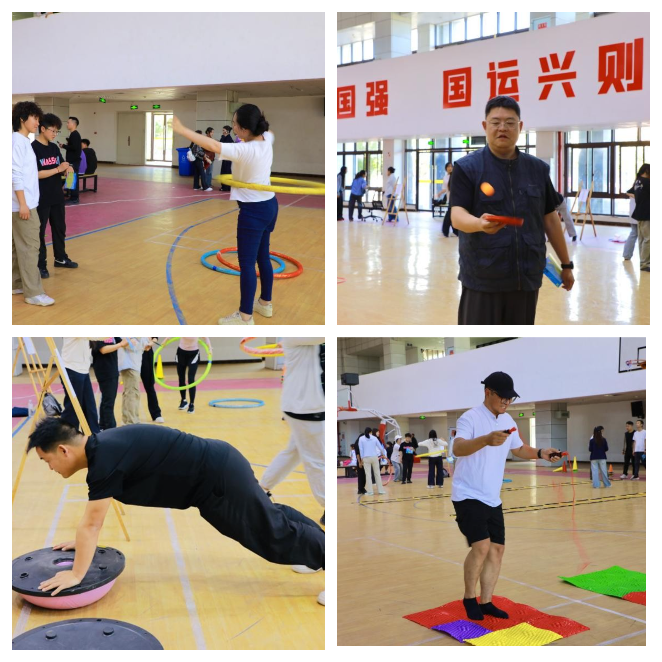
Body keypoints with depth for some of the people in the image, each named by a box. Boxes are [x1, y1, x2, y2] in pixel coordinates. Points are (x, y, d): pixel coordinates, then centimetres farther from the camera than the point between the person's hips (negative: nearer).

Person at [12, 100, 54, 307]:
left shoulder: (25, 141, 15)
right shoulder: (17, 140, -12)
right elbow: (15, 174, -18)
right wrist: (22, 203, -21)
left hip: (27, 203, 9)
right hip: (22, 205, -9)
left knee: (19, 246, 14)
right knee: (29, 247, -8)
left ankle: (16, 284, 21)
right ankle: (33, 293, -6)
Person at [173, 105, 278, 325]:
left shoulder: (245, 151, -27)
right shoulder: (266, 140, -2)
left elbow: (212, 145, -36)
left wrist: (181, 129, -34)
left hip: (253, 211, -9)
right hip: (269, 205, 9)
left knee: (247, 263, 1)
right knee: (263, 257, 22)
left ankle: (245, 316, 9)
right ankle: (265, 303, 35)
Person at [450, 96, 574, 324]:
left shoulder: (538, 168, 9)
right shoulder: (467, 167, -3)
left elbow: (550, 219, 15)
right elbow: (457, 215, -14)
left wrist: (566, 264, 16)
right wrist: (480, 223, -36)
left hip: (527, 277, 4)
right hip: (482, 278, -4)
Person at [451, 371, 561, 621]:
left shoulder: (507, 421, 7)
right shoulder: (470, 418, -17)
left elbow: (518, 449, 23)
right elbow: (457, 449, -35)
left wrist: (540, 453, 4)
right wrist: (486, 439, -52)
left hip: (492, 499, 8)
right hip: (468, 496, -8)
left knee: (497, 548, 7)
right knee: (481, 546, -18)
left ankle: (485, 602, 18)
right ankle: (469, 598, 2)